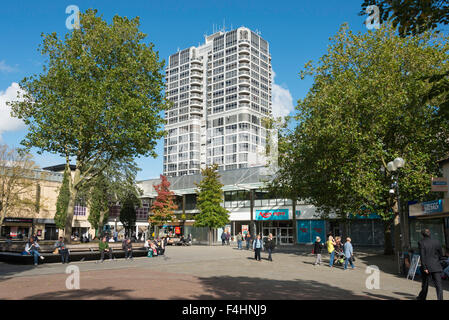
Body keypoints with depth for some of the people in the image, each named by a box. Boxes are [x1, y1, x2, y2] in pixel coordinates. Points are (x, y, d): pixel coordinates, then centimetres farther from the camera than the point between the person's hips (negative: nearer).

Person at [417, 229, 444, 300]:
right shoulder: (437, 242, 4)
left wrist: (424, 268, -14)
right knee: (438, 284, -1)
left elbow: (422, 256, -14)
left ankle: (422, 297, 32)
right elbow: (441, 255, 10)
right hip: (436, 267, 2)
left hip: (426, 266, -2)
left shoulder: (421, 242, -7)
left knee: (425, 283, 15)